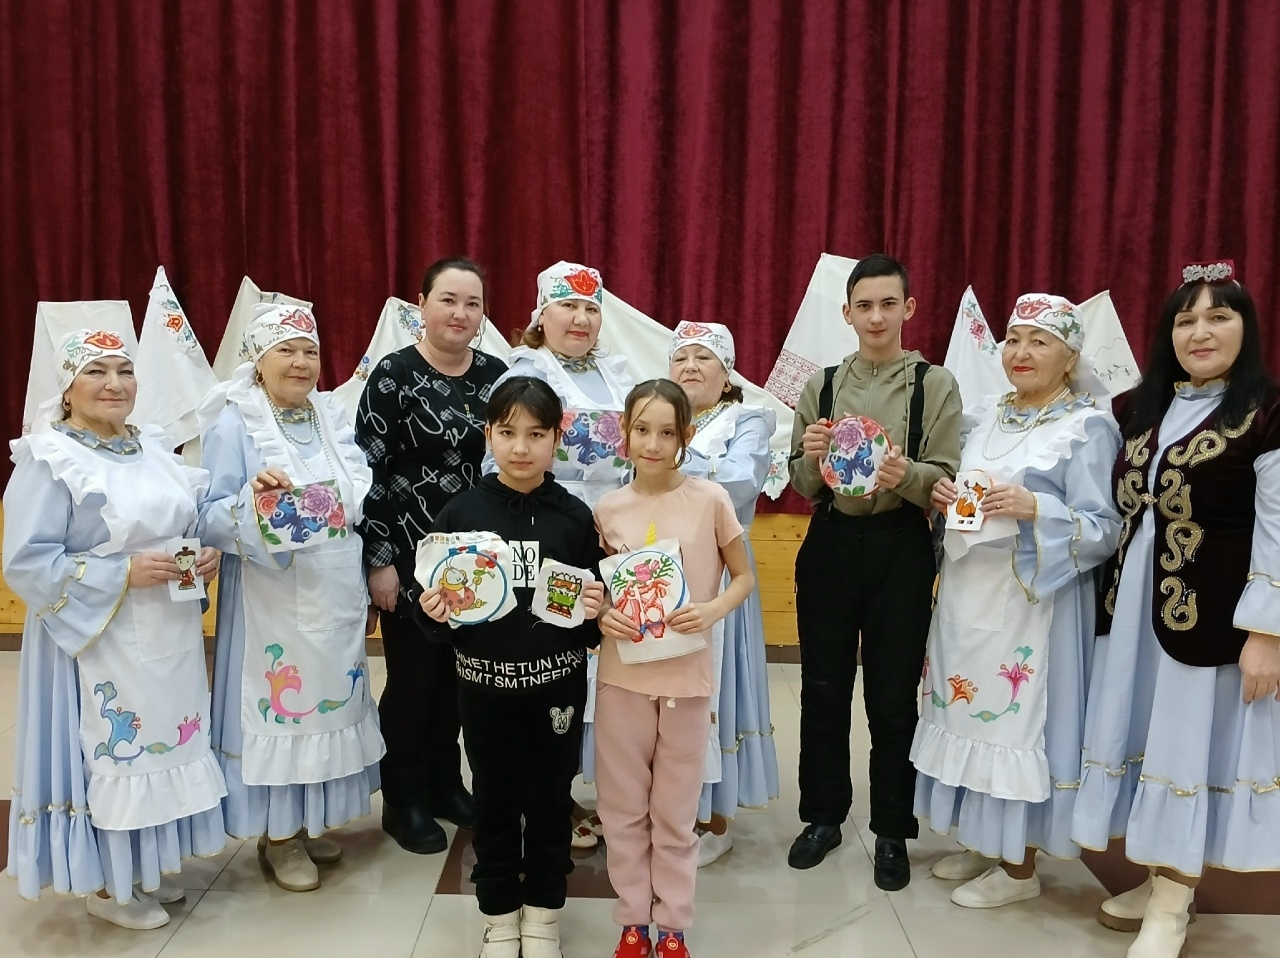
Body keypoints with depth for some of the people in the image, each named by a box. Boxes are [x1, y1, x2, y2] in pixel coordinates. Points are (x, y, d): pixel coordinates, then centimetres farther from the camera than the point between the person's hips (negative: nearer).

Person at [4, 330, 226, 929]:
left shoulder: (153, 447, 7)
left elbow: (187, 522, 17)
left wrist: (206, 554, -5)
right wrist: (124, 572, -23)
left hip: (168, 635, 7)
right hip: (98, 639, -7)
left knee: (161, 742, 15)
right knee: (107, 751, 5)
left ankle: (145, 866, 35)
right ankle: (104, 885, 25)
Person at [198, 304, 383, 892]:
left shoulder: (333, 416, 7)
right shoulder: (233, 423, -9)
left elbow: (361, 503, 12)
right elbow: (210, 520, -13)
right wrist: (251, 498, -31)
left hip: (336, 595, 6)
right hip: (272, 599, -5)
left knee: (331, 697, 14)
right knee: (280, 701, 2)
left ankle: (313, 818, 33)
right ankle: (279, 834, 22)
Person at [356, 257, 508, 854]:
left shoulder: (495, 374, 4)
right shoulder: (394, 375, -10)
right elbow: (367, 471, -11)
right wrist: (379, 559, -13)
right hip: (411, 556, -5)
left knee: (459, 672, 14)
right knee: (412, 676, 6)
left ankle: (445, 782, 33)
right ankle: (404, 801, 24)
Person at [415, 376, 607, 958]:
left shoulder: (574, 516, -4)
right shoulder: (460, 513, -4)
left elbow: (597, 605, 2)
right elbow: (435, 601, 1)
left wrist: (596, 611, -19)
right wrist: (434, 612, -20)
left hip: (556, 684, 0)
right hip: (483, 684, 0)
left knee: (550, 799, 14)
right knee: (493, 801, 15)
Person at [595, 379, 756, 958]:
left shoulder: (711, 500, -7)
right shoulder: (608, 508, -2)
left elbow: (744, 577, 2)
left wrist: (715, 609, -17)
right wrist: (601, 616, -12)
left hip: (686, 677, -2)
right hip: (622, 676, 2)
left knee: (675, 811, 13)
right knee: (623, 807, 13)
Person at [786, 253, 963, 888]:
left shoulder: (935, 384, -2)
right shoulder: (821, 384, 6)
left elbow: (946, 483, -6)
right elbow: (801, 486, 8)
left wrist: (906, 474, -26)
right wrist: (812, 458, -14)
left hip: (901, 550, -2)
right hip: (830, 544, 3)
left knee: (893, 696, 5)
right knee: (823, 689, 10)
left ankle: (891, 831, 23)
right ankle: (824, 814, 29)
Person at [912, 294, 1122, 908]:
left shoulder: (1089, 426, -7)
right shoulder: (984, 417, 11)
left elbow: (1103, 531, -12)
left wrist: (1033, 507, -26)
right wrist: (943, 496, -2)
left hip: (1030, 599, -6)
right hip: (966, 590, 6)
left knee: (1018, 716, 0)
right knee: (968, 709, 11)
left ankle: (1019, 864, 17)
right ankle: (981, 841, 28)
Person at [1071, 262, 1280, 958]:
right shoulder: (1141, 408, 9)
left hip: (1212, 612, -6)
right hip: (1133, 603, 6)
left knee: (1191, 742, 4)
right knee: (1148, 738, 13)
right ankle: (1162, 878, 30)